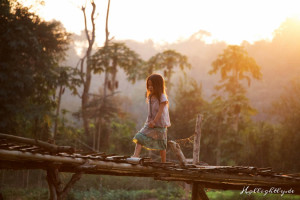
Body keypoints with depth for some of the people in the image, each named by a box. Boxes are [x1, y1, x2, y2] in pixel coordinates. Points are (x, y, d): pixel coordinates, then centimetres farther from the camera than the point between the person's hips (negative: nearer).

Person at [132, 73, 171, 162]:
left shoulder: (162, 97, -11)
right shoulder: (150, 97, 9)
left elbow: (160, 111, -18)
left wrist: (154, 122, -23)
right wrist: (149, 121, 3)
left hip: (160, 124, -6)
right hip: (150, 123, 6)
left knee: (161, 145, 3)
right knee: (139, 138, -12)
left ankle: (163, 164, 12)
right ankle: (135, 156, -18)